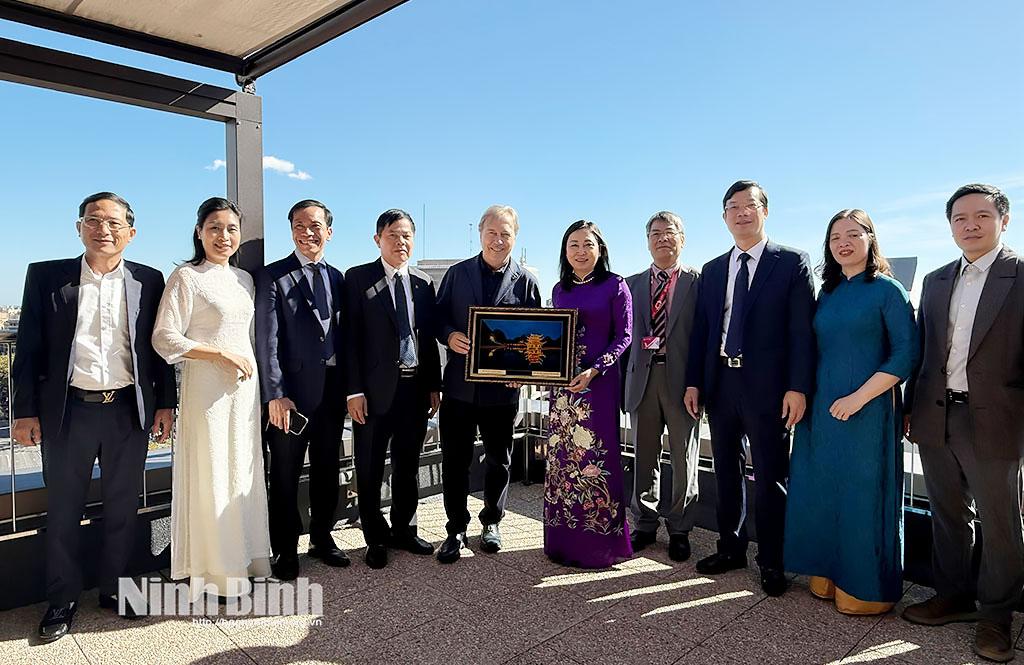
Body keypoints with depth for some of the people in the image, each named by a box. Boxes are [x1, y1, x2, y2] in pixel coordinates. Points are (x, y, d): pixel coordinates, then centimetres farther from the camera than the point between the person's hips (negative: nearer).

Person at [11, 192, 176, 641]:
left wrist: (165, 402, 3)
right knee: (63, 510, 11)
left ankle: (115, 589, 29)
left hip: (129, 411, 1)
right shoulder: (46, 276, 2)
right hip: (69, 411, 0)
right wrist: (25, 410, -3)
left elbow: (159, 346, 6)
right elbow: (28, 348, 1)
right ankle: (62, 599, 28)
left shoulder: (148, 281, 4)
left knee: (123, 507, 12)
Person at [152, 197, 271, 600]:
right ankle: (214, 571, 15)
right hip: (207, 389, -6)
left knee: (244, 472, 11)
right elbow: (164, 338, -12)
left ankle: (242, 558, 25)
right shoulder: (186, 277, -6)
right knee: (211, 476, 1)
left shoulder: (244, 279, 13)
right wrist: (221, 354, -16)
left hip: (245, 386, 6)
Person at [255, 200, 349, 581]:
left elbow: (343, 335, 12)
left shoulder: (338, 278, 11)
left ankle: (322, 538, 32)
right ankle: (285, 549, 22)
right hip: (292, 393, -5)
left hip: (333, 390, 5)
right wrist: (275, 395, -16)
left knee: (327, 471, 16)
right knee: (285, 476, 7)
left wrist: (348, 386, 6)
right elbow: (267, 340, -10)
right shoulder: (273, 277, -4)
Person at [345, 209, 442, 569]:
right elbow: (351, 337, -7)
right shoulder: (358, 278, -2)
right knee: (370, 469, 8)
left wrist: (434, 385, 7)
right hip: (375, 389, -4)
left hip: (416, 387, 4)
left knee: (409, 465, 15)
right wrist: (354, 390, -12)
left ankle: (404, 530, 32)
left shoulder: (424, 282, 10)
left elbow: (429, 337, 11)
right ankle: (376, 538, 24)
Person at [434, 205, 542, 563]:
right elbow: (438, 318, 7)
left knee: (499, 459, 14)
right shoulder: (457, 274, 4)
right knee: (455, 459, 5)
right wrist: (449, 335, -15)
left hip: (503, 386, 0)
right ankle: (456, 529, 21)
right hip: (460, 384, 0)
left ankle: (491, 522, 34)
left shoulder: (526, 282, 2)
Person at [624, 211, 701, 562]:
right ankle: (645, 525, 25)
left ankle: (679, 529, 23)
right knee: (644, 457, 11)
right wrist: (624, 381, -2)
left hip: (682, 379, -2)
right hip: (643, 378, 3)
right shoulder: (632, 283, 11)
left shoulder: (699, 281, 2)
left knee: (684, 459, 8)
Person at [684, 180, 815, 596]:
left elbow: (802, 329, -7)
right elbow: (701, 329, 11)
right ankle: (731, 549, 31)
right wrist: (693, 381, 5)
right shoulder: (712, 270, 12)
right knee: (726, 472, 15)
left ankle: (771, 563, 20)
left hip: (767, 387, -4)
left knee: (770, 478, 5)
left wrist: (798, 386, -14)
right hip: (720, 383, 5)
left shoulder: (792, 263, -1)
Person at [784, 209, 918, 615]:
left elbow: (906, 354, -10)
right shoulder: (827, 295, 12)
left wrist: (859, 397, -17)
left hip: (867, 409, -5)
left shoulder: (887, 290, -4)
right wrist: (807, 397, 4)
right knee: (823, 493, 9)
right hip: (823, 410, 5)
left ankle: (866, 589, 19)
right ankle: (829, 577, 25)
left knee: (864, 497, 2)